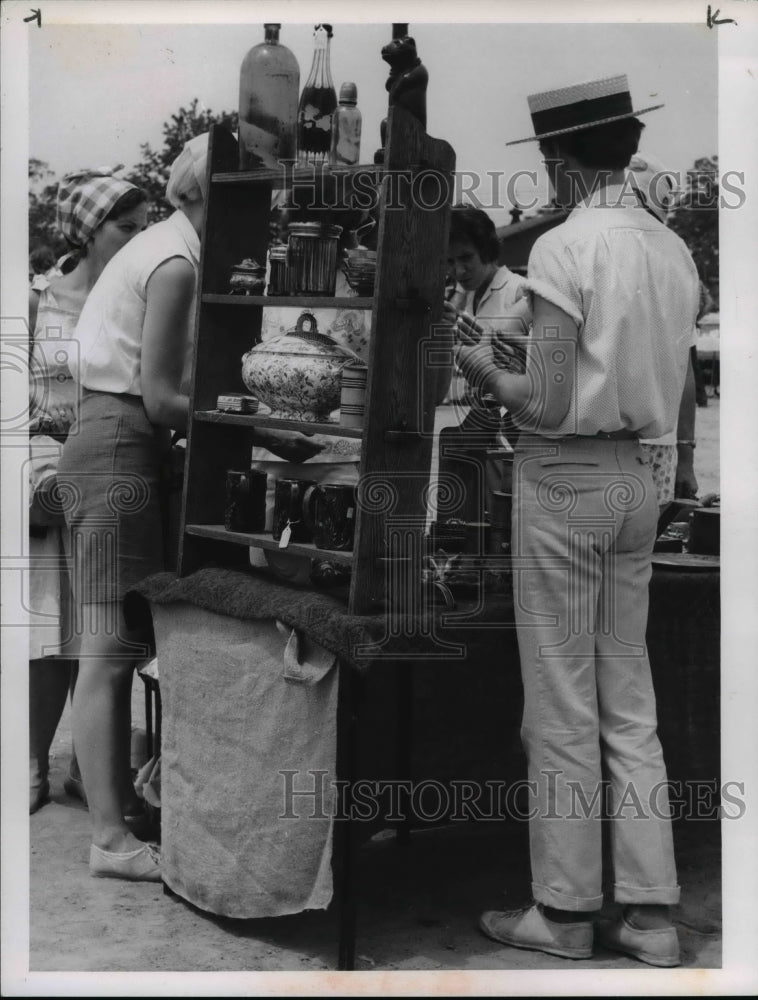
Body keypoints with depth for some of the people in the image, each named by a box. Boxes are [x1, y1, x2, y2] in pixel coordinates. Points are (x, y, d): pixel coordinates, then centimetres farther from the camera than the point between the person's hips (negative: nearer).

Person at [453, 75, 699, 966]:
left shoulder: (564, 248, -14)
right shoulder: (673, 251, 7)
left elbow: (548, 407, -18)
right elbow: (667, 395, 11)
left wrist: (486, 372, 1)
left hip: (562, 481, -7)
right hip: (636, 478, 7)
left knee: (562, 713, 3)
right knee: (630, 707, 13)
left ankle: (564, 912, 15)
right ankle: (650, 913, 18)